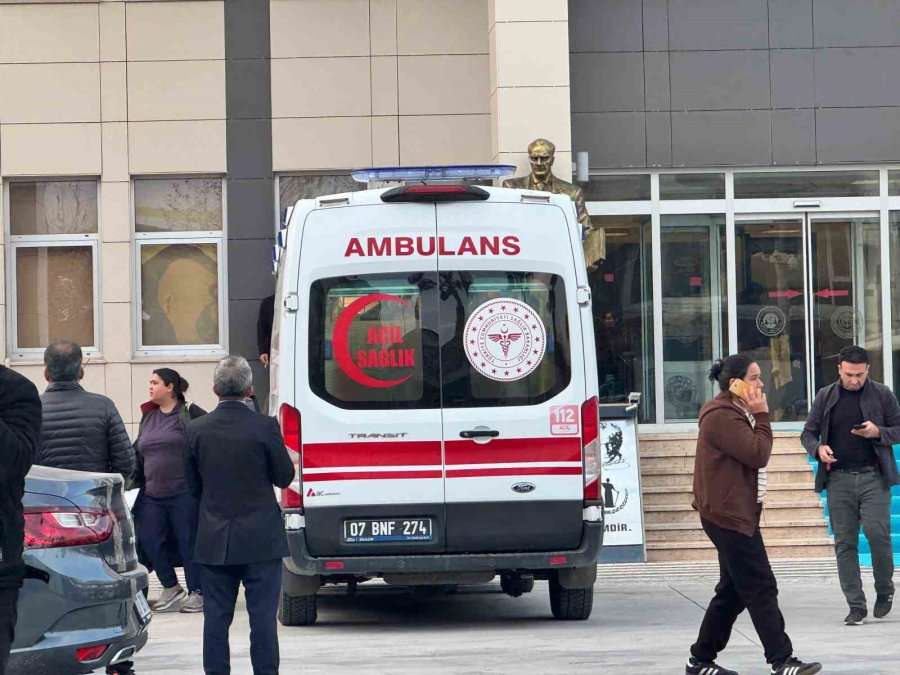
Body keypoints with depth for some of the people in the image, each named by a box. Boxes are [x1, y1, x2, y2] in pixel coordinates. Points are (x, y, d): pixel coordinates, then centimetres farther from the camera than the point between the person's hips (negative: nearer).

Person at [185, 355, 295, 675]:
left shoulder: (196, 429, -3)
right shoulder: (264, 427, -12)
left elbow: (193, 485, 5)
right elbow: (284, 477, -2)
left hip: (214, 540, 2)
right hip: (260, 539, -2)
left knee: (216, 615, 8)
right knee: (262, 615, 2)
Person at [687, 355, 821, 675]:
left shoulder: (735, 413, 19)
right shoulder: (722, 417, -17)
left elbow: (754, 455, 19)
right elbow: (758, 454, -20)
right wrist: (761, 416, -13)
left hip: (738, 513, 11)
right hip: (728, 515, -11)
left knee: (733, 591, 13)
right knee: (761, 589, -11)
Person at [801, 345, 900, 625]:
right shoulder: (826, 397, 8)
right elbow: (808, 433, 13)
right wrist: (818, 448, -9)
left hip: (873, 477, -2)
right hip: (839, 478, 2)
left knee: (878, 534, -12)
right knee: (845, 543, 0)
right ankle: (856, 606, 4)